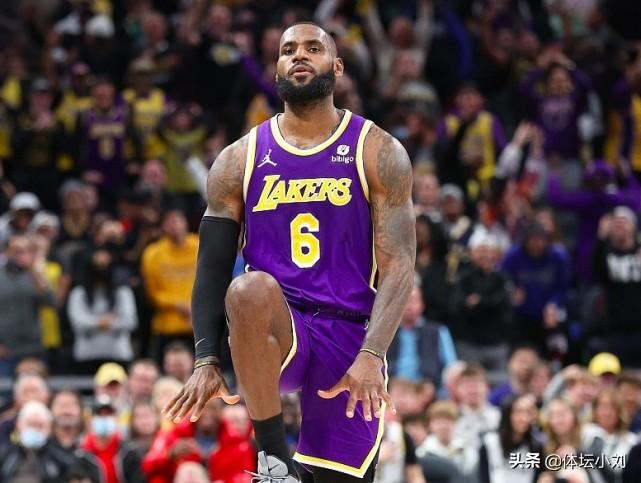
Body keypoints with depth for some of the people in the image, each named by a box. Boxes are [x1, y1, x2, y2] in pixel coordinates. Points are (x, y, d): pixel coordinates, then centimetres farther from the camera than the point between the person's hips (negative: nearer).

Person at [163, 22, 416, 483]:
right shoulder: (239, 161, 8)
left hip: (349, 336, 0)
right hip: (274, 332, 0)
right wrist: (206, 360, -7)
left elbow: (399, 264, -6)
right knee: (251, 289, -34)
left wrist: (371, 355, -21)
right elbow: (212, 270, 8)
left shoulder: (378, 153, 2)